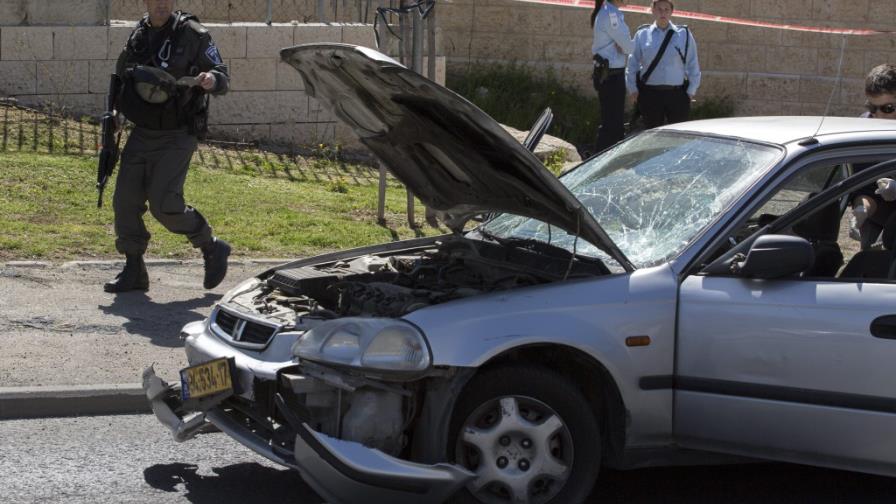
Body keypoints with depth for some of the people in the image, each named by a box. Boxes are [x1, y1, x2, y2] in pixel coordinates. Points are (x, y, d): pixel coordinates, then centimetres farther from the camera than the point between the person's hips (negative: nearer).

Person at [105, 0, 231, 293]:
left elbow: (223, 78, -7)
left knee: (164, 205, -15)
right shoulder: (138, 37, 9)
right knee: (125, 201, 1)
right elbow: (120, 80, 21)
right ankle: (134, 272, 14)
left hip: (176, 137, -6)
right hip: (142, 135, 6)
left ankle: (212, 250, 6)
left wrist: (212, 80, -31)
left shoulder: (192, 35, -8)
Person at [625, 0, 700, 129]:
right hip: (650, 93, 0)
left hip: (677, 94, 0)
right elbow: (632, 64, 8)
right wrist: (633, 89, 3)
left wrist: (691, 90, 3)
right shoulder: (642, 35, 4)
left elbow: (692, 65, 7)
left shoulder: (684, 35, 4)